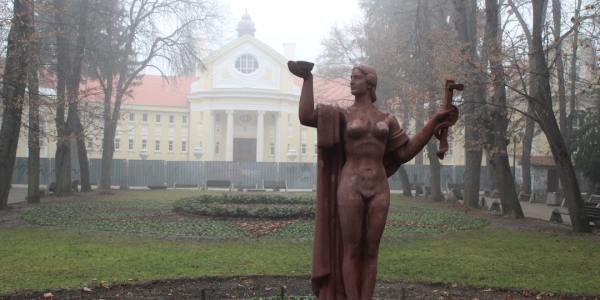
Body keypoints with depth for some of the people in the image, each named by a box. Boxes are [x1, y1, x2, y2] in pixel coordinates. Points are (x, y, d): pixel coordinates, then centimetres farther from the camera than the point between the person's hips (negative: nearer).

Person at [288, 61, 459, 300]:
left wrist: (435, 121, 11)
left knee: (370, 252, 4)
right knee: (350, 251, -2)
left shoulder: (386, 119, 13)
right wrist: (307, 79, -13)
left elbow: (406, 153, 11)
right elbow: (306, 116, -11)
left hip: (378, 190, 3)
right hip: (350, 188, -3)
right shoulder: (342, 115, 4)